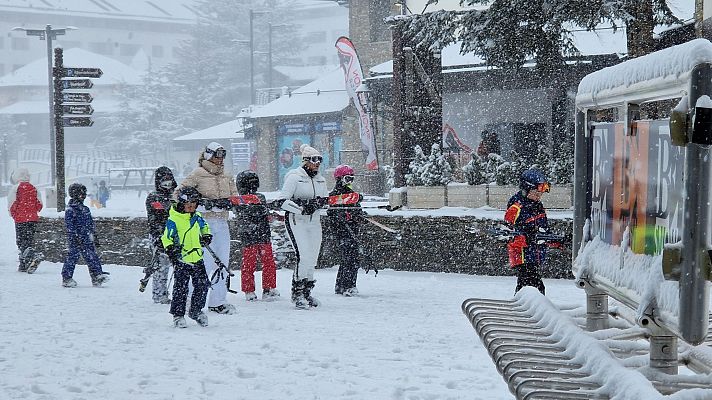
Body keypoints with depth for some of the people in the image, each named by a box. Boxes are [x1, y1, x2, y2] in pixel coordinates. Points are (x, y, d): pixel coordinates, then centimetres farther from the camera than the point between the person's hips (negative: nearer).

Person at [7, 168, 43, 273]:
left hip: (20, 219, -5)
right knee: (29, 240, 10)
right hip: (33, 219, 5)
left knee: (21, 241, -3)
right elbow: (39, 205, 6)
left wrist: (14, 216, 7)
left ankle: (33, 255, -30)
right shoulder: (34, 188, 7)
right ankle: (24, 266, 11)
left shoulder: (15, 188, -6)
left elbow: (12, 205, -9)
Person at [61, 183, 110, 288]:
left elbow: (90, 223, 23)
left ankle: (97, 276, 2)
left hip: (86, 239, 7)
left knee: (92, 257, 2)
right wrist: (75, 236, -21)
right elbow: (69, 225, -14)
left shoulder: (85, 209, 17)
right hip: (75, 240, -7)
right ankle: (66, 278, 6)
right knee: (72, 257, -3)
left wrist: (92, 235, 22)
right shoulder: (70, 209, -8)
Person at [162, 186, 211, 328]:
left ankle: (196, 311, 24)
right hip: (182, 259, -6)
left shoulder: (197, 217, 8)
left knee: (202, 285, 6)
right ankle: (178, 315, 5)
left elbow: (205, 228, 28)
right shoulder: (173, 220, -9)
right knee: (181, 288, -6)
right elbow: (166, 238, -8)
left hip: (197, 258, 6)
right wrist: (171, 250, -19)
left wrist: (206, 237, 10)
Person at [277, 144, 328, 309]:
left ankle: (306, 291, 20)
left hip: (314, 222, 6)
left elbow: (325, 200, 19)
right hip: (296, 221, -6)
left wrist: (318, 203, -5)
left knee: (312, 259, 5)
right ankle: (297, 293, -6)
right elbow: (282, 201, -13)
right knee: (305, 257, -17)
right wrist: (301, 208, -26)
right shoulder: (294, 177, -8)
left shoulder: (321, 180, 12)